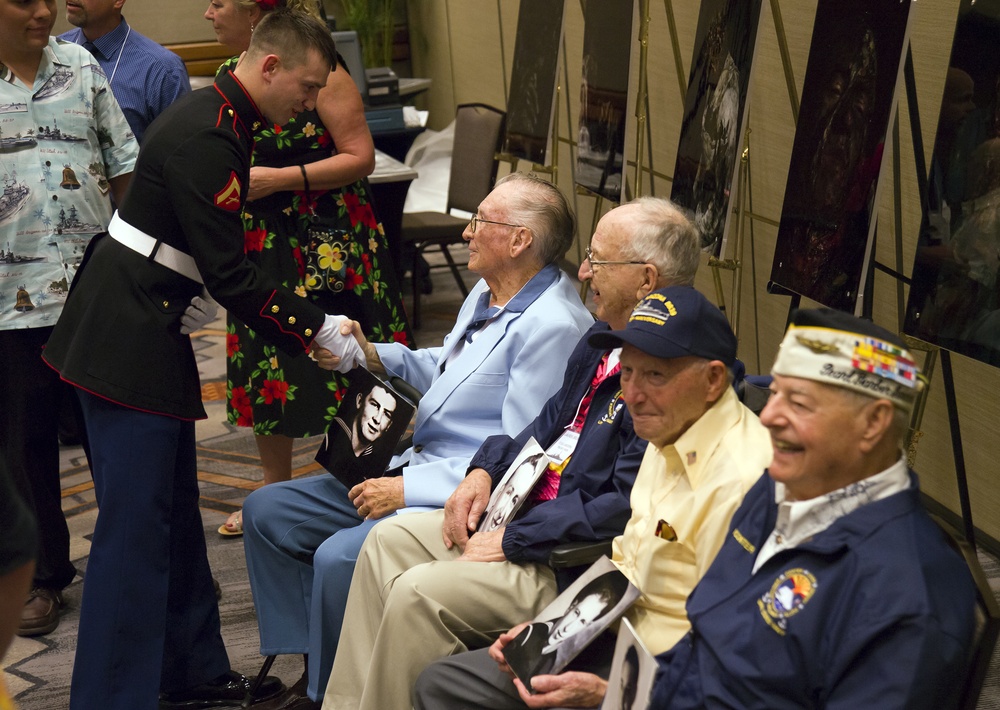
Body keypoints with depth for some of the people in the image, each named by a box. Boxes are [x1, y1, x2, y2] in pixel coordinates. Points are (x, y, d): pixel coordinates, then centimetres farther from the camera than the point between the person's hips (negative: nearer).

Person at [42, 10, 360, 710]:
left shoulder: (222, 120, 11)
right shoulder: (205, 138, -21)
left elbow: (224, 262, 16)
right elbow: (228, 276, -21)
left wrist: (310, 327, 12)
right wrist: (315, 329, -12)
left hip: (149, 329, 11)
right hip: (128, 337, -11)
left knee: (176, 514, 17)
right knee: (135, 524, -8)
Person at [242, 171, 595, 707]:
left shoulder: (552, 326, -20)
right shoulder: (488, 295, 12)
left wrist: (409, 488, -22)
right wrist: (371, 356, 11)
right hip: (415, 469, 11)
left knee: (339, 558, -30)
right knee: (266, 511, 6)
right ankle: (312, 666, 10)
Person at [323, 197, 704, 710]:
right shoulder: (605, 336, 9)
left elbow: (626, 507, -27)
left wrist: (514, 540, -19)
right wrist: (487, 470, 5)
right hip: (527, 510, 11)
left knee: (418, 593, -20)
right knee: (389, 541, 8)